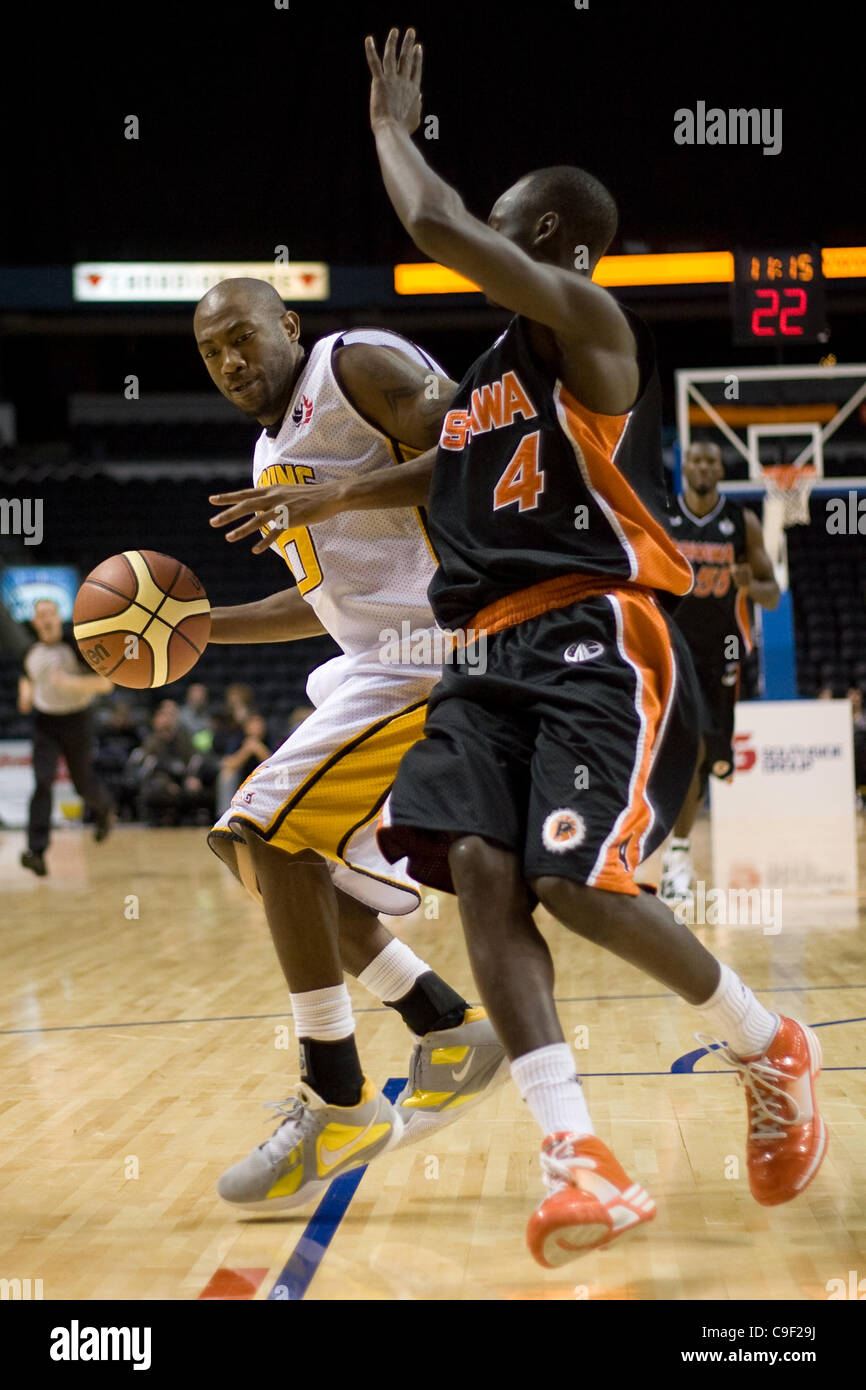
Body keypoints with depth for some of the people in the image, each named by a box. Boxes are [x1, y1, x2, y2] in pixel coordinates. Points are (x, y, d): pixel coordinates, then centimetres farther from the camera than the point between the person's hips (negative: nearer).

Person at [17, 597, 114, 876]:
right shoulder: (31, 653, 4)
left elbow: (105, 683, -14)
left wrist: (71, 682, -27)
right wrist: (25, 696, 1)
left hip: (76, 720, -2)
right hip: (45, 723, 2)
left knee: (84, 784, 10)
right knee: (43, 782, -16)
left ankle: (104, 808, 49)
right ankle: (37, 851, -25)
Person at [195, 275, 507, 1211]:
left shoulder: (357, 365, -6)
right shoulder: (273, 454, 21)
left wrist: (331, 497, -25)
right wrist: (199, 626, 19)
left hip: (438, 641, -10)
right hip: (381, 660, 10)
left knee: (273, 825, -17)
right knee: (269, 846, 9)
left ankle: (338, 1105, -9)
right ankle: (452, 1031, 16)